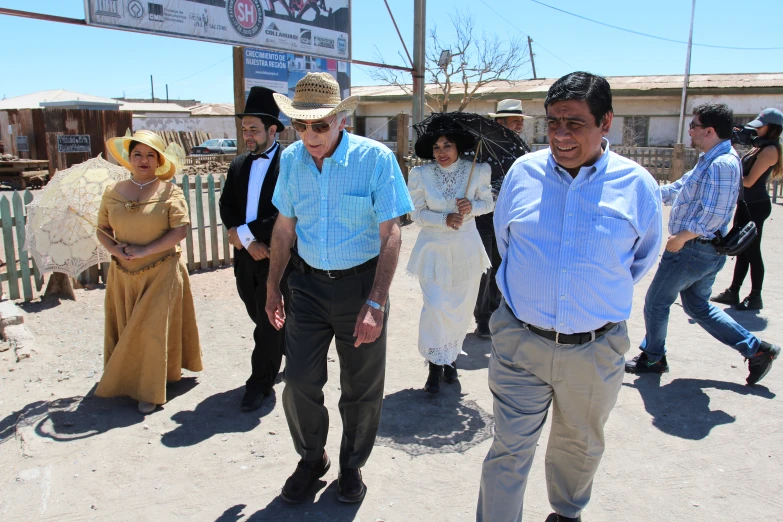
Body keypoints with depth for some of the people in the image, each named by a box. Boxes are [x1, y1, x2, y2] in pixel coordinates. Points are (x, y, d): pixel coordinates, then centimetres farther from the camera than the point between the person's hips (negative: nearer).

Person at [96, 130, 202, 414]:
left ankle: (150, 391, 8)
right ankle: (123, 381, 29)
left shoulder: (169, 192, -4)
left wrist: (145, 251, -17)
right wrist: (116, 249, -10)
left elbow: (180, 230, -13)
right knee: (126, 330, 12)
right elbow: (102, 230, 11)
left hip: (161, 273, -4)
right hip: (123, 274, 4)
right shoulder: (113, 193, 7)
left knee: (153, 331, -3)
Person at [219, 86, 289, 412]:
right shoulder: (238, 165, 10)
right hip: (246, 256, 6)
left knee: (268, 322, 2)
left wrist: (245, 232, -17)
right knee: (261, 318, 17)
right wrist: (249, 242, -11)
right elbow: (226, 208, 6)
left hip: (277, 257, -6)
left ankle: (260, 384, 16)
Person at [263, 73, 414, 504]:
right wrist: (273, 287, 11)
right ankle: (312, 459, 32)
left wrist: (375, 302, -20)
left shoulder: (376, 159, -15)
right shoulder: (291, 159, -1)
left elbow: (390, 235, -15)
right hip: (308, 284, 3)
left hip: (360, 284, -3)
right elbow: (285, 227, 9)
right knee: (299, 381, 5)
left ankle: (351, 465, 35)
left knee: (361, 388, 10)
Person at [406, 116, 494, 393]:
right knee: (435, 306, -10)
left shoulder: (477, 171, -6)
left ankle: (451, 357, 34)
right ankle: (435, 364, 10)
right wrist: (445, 220, -19)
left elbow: (488, 203, 6)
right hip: (433, 249, -1)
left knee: (461, 307, 11)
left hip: (466, 249, 2)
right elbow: (416, 213, -3)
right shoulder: (420, 174, -8)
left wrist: (472, 206, -16)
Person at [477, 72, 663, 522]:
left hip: (596, 349, 1)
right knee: (510, 449, 5)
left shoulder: (637, 186, -7)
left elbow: (644, 258, 11)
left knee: (580, 445, 23)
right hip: (520, 340, 0)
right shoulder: (523, 172, -4)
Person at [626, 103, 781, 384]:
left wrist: (680, 238, -18)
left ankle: (652, 358, 24)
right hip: (705, 251, 10)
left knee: (656, 301, 6)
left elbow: (713, 215, -27)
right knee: (698, 307, 20)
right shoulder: (709, 161, 11)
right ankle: (756, 349, 23)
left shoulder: (722, 164, -21)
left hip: (693, 250, -10)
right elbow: (678, 188, 20)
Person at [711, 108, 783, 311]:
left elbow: (749, 181, -19)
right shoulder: (759, 147, 13)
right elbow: (740, 169, 10)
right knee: (741, 250, 13)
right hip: (746, 204, 9)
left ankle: (755, 298, 7)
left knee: (752, 251, -3)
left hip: (756, 206, -9)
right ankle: (733, 292, 22)